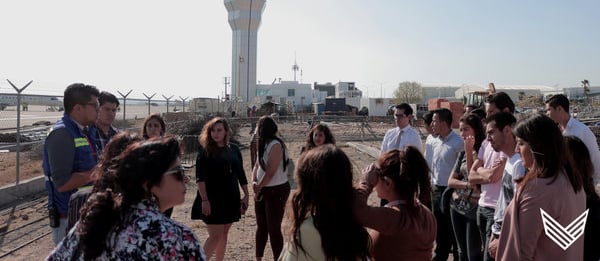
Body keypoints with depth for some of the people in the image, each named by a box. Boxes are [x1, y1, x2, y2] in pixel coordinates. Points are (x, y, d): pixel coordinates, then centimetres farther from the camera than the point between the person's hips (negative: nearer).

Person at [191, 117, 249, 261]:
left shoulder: (234, 149, 5)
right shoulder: (205, 150, -7)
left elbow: (240, 173, 11)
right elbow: (200, 177, -13)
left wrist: (246, 195, 9)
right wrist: (204, 199, -21)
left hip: (231, 197, 5)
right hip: (212, 199, -4)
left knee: (224, 233, 12)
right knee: (215, 236, -7)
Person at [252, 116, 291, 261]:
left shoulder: (276, 145, -18)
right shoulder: (263, 144, 11)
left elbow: (270, 172, -21)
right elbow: (257, 165, 8)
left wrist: (259, 186, -9)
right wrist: (254, 182, -9)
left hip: (277, 190, -9)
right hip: (263, 190, 9)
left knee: (274, 228, -4)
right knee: (261, 226, 17)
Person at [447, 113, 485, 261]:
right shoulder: (462, 153, 8)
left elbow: (473, 178, -18)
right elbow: (450, 181, 5)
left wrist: (469, 151, -18)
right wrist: (468, 185, -14)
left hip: (475, 208, -6)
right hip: (457, 206, 6)